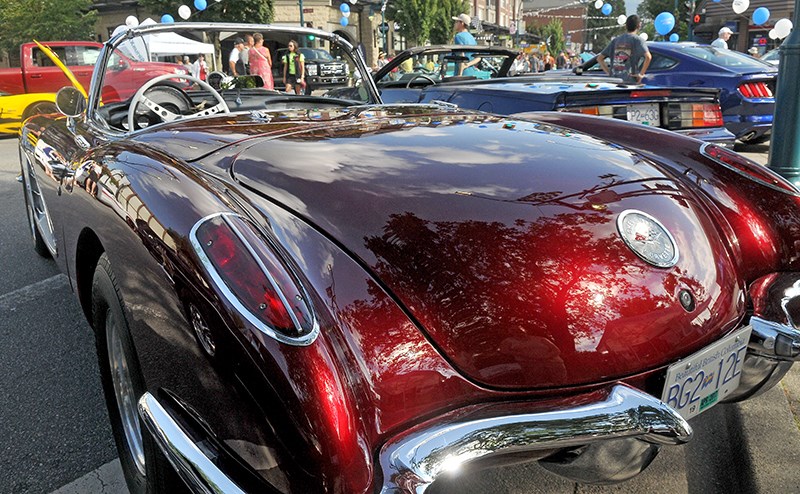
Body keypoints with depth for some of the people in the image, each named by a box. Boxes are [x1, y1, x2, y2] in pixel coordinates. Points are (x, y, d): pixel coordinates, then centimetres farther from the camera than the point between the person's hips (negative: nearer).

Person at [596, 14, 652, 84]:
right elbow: (648, 56, -16)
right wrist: (641, 74, -8)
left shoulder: (616, 40, 16)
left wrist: (609, 72, 14)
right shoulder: (637, 39, 0)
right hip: (630, 81, -5)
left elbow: (599, 58, 17)